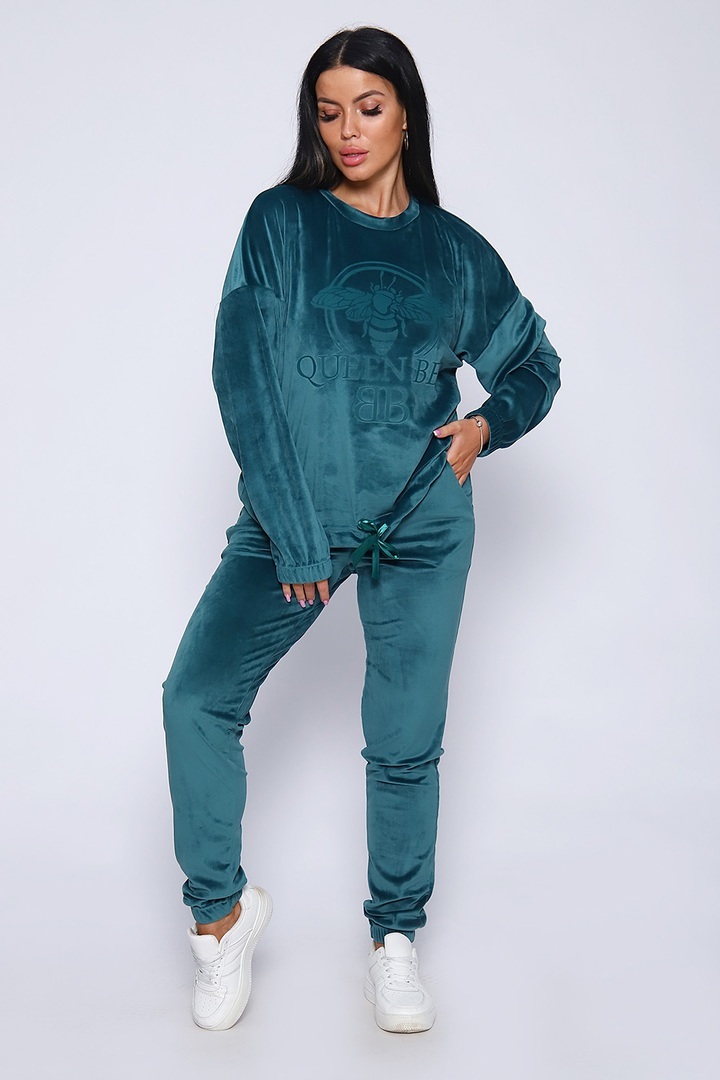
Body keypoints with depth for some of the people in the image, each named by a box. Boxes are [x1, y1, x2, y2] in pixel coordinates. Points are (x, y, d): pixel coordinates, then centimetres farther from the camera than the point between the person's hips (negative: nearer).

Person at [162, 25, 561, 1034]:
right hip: (292, 517, -1)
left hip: (422, 527, 1)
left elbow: (536, 362, 22)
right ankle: (222, 907, 11)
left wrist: (487, 424, 1)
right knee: (198, 697, -12)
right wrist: (292, 535, -14)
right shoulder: (281, 222, 1)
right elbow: (244, 376, -8)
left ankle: (396, 934, 27)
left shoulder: (454, 251, 7)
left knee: (406, 740, 5)